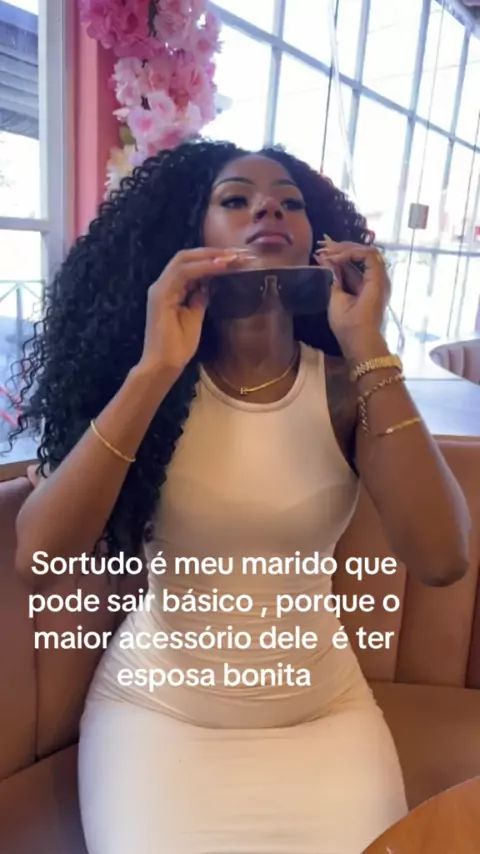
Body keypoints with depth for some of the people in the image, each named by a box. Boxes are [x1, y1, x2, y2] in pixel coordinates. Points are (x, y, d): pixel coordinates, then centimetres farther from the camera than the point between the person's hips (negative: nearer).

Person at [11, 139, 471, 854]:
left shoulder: (347, 388, -9)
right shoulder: (145, 381, -10)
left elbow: (440, 559, -22)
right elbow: (36, 557, -21)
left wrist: (368, 349, -24)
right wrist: (153, 370, -27)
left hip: (322, 706, 1)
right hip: (157, 706, 0)